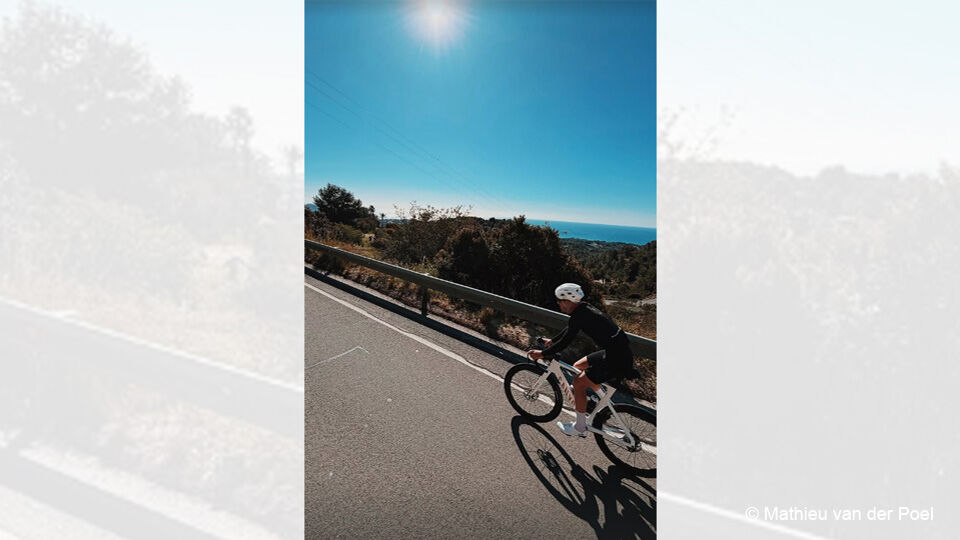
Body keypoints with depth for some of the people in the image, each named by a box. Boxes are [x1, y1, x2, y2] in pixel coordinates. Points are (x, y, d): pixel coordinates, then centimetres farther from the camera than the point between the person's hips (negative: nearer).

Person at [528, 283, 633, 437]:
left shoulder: (579, 316, -19)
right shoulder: (583, 308, 9)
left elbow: (564, 342, -17)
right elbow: (570, 329, 24)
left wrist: (542, 353, -6)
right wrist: (552, 341, 29)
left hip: (618, 360, -9)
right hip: (620, 351, 9)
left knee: (579, 383, -1)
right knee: (578, 366, 19)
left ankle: (580, 428, 13)